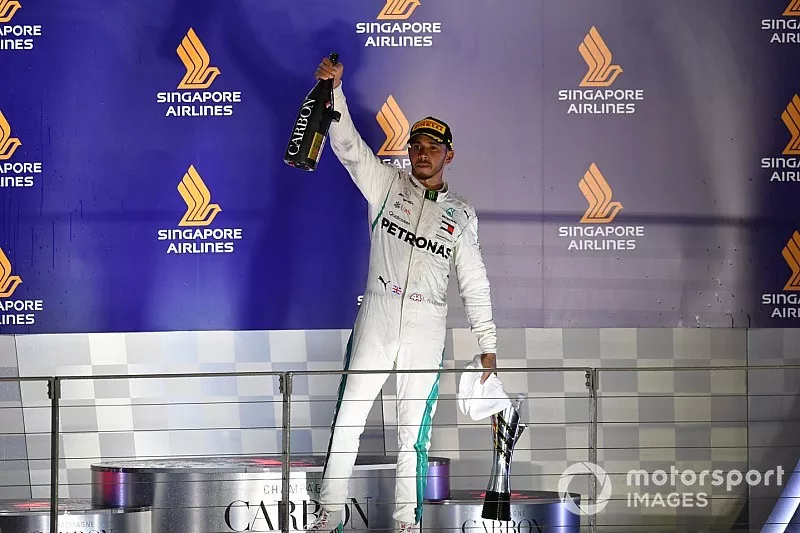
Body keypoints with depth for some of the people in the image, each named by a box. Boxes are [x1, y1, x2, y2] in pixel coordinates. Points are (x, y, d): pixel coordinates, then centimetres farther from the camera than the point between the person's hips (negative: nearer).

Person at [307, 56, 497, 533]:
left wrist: (488, 343, 7)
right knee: (348, 420, -4)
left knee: (415, 431, 4)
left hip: (427, 328, 1)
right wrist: (334, 89, -20)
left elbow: (474, 282, 12)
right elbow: (348, 145, -5)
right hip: (377, 317, -1)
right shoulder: (387, 185, 8)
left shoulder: (461, 215, 11)